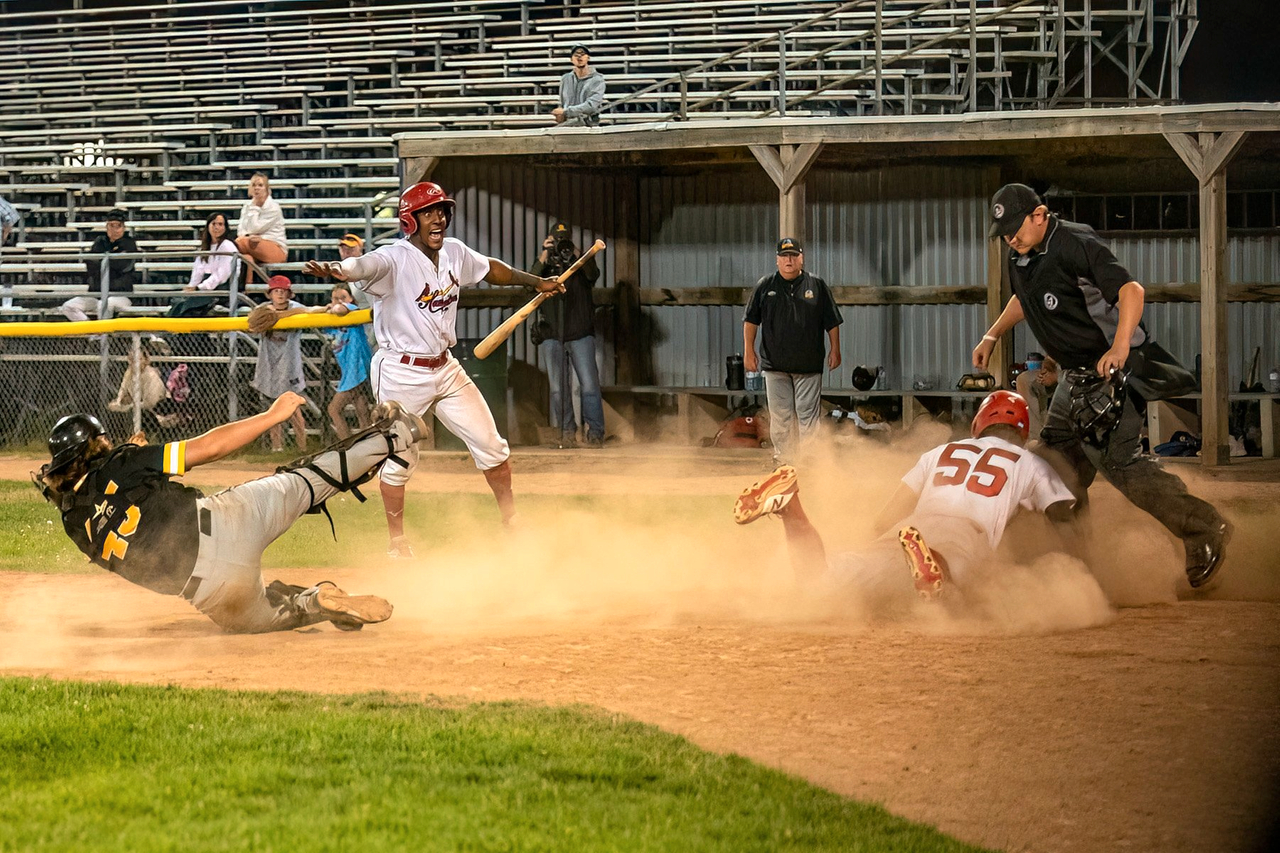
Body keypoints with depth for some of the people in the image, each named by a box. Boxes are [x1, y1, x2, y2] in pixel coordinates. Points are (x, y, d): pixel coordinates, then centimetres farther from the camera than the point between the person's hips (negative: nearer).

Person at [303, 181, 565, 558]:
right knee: (399, 459, 0)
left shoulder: (455, 252, 1)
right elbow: (360, 267, -42)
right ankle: (397, 542, 16)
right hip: (401, 374, -7)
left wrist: (535, 282, 30)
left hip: (446, 369, 7)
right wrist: (333, 269, -65)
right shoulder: (394, 259, -21)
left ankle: (511, 522, 28)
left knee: (491, 446, 10)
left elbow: (490, 269, 22)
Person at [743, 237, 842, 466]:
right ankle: (782, 459, 9)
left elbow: (832, 321, 10)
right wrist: (749, 350, 2)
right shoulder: (765, 286, 8)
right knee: (780, 416, 2)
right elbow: (751, 320, 9)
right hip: (775, 364, 1)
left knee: (808, 415, -6)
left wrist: (835, 349, 4)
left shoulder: (817, 286, 6)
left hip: (808, 364, -1)